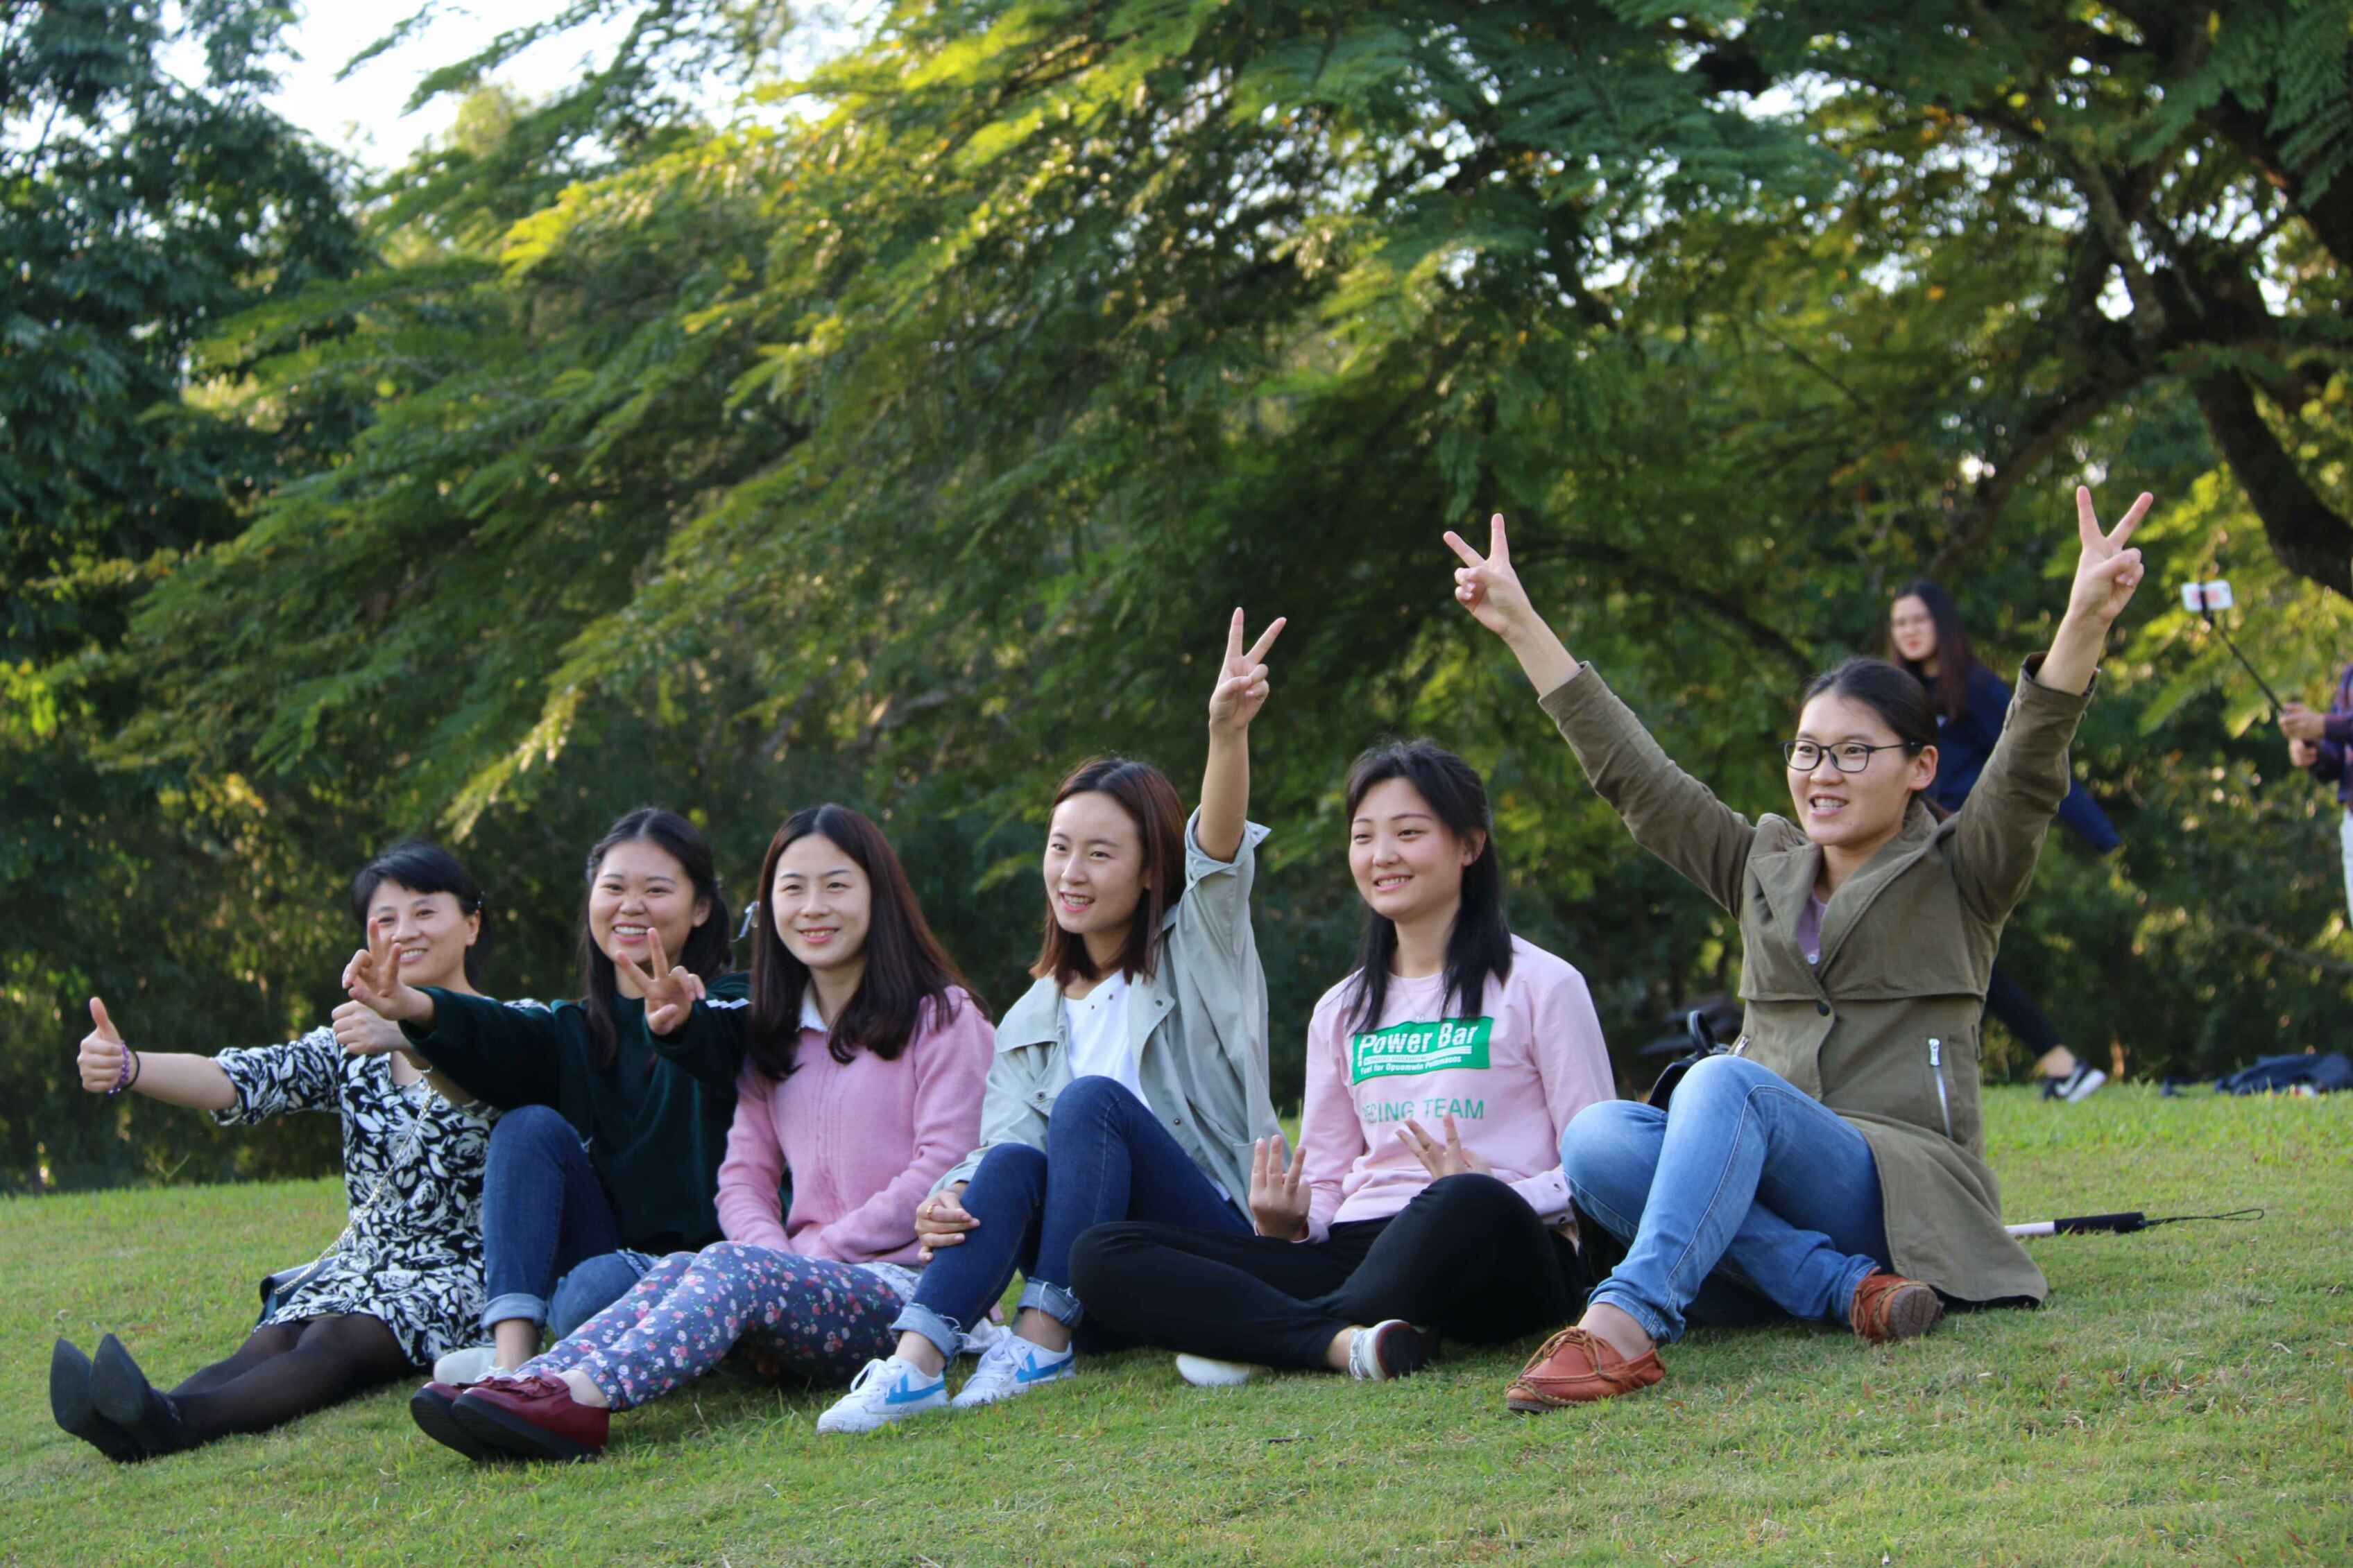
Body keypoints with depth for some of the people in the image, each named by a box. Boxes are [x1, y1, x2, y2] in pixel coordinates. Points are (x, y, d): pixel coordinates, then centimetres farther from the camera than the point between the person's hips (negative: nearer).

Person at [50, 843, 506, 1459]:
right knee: (267, 1344, -26)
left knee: (334, 1342, -33)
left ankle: (176, 1420, -62)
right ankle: (130, 1419, -57)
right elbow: (243, 1081, -1)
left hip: (458, 1270, -5)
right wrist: (127, 1068, -22)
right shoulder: (350, 1048, 18)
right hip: (361, 1263, 5)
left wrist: (409, 1033, -46)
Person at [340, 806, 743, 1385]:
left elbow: (718, 1049, -27)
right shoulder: (579, 1029, 14)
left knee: (599, 1287, -35)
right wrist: (416, 1009, -33)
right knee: (530, 1126, -16)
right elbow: (506, 1040, -10)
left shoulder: (728, 1003, 0)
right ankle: (513, 1357, -25)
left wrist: (679, 1025, -53)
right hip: (609, 1250, 6)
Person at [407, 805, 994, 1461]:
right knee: (679, 1269, -26)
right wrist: (780, 1258, -9)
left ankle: (580, 1397, -56)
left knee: (732, 1267, -32)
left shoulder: (940, 1016, 5)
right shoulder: (777, 1034, 23)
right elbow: (744, 1175, 13)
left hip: (906, 1289, -5)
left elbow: (942, 1171, -6)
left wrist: (815, 1254, -10)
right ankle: (527, 1384, -50)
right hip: (805, 1286, 5)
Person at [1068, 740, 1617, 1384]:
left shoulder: (1539, 985, 6)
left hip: (1492, 1262, -5)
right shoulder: (1341, 1012, 22)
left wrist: (1487, 1196, -18)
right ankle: (1346, 1342, -33)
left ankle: (1264, 1337, -24)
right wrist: (1288, 1222, -5)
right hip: (1357, 1252, 5)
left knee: (1468, 1207, -43)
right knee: (1102, 1255, -15)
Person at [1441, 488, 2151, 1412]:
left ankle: (1626, 1321, -52)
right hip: (1770, 1208, 5)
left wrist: (2085, 621, -28)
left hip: (1902, 1188, -5)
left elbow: (2029, 773, -10)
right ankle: (1849, 1290, -34)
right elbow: (1631, 773, 24)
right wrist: (1521, 628, 24)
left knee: (1726, 1082, -34)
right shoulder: (1761, 870, 23)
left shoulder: (1957, 880, 8)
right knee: (1598, 1138, -27)